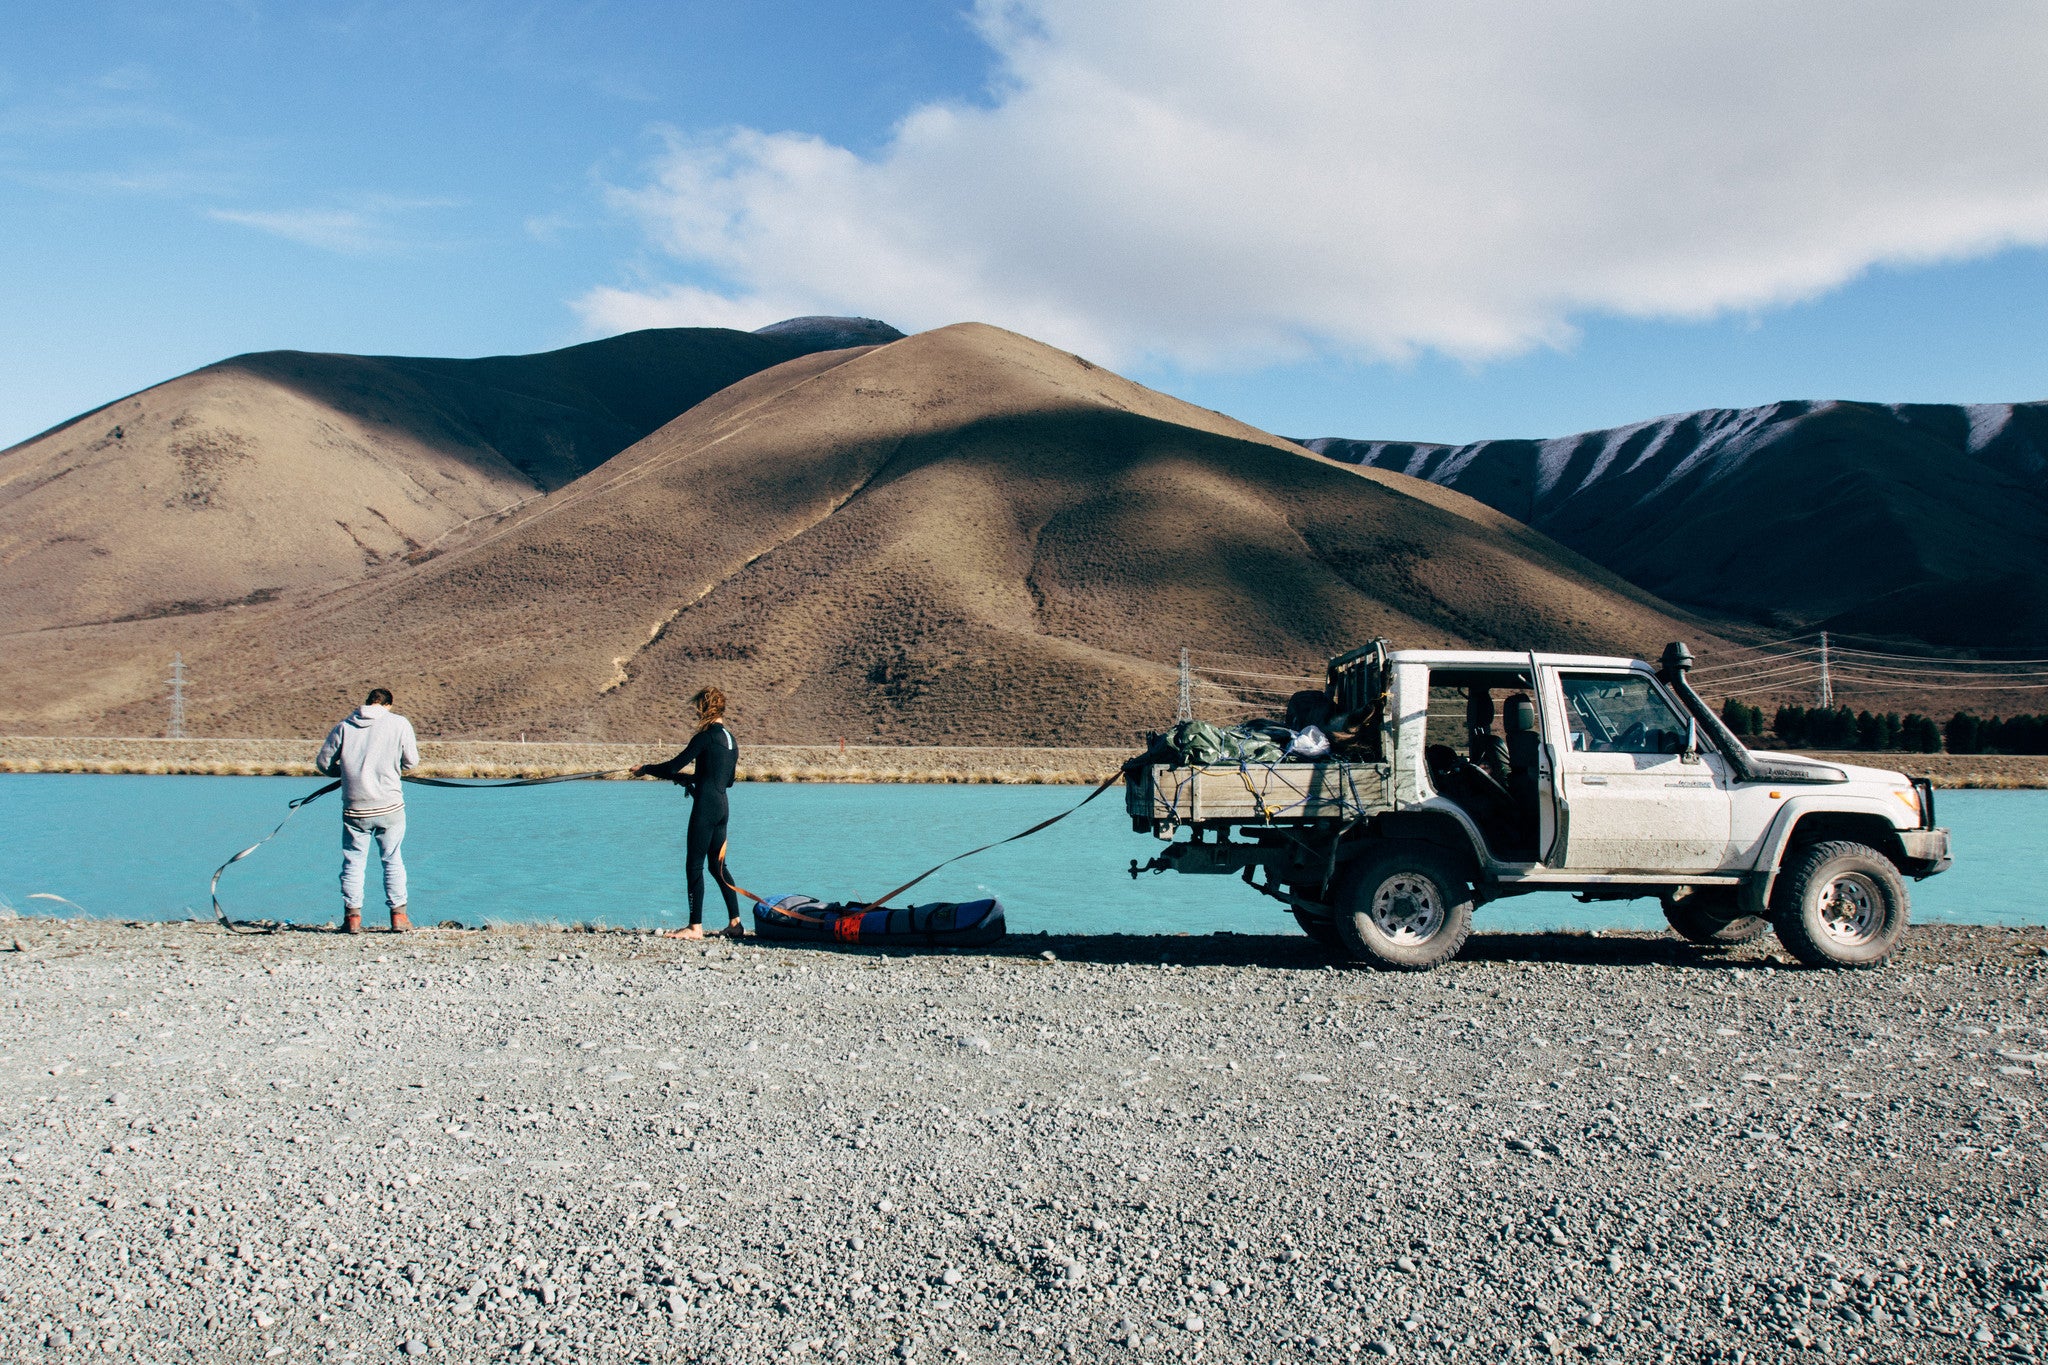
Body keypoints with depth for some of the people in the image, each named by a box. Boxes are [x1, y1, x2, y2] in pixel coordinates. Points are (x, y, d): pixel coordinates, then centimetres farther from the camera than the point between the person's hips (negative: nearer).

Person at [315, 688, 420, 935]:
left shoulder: (344, 727, 3)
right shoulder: (399, 723, -2)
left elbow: (323, 762, 7)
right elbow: (411, 761, 1)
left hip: (355, 810, 1)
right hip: (390, 807, -1)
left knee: (353, 861, 11)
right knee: (393, 860, 11)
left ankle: (352, 917, 9)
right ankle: (398, 915, 11)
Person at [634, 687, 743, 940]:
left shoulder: (706, 737, -11)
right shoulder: (730, 739, 14)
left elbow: (674, 766, -11)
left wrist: (646, 769, 5)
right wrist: (691, 778, 29)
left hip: (705, 807, -9)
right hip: (721, 806, 9)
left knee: (694, 865, -3)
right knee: (717, 865, 15)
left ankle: (695, 927, -3)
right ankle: (735, 923, 13)